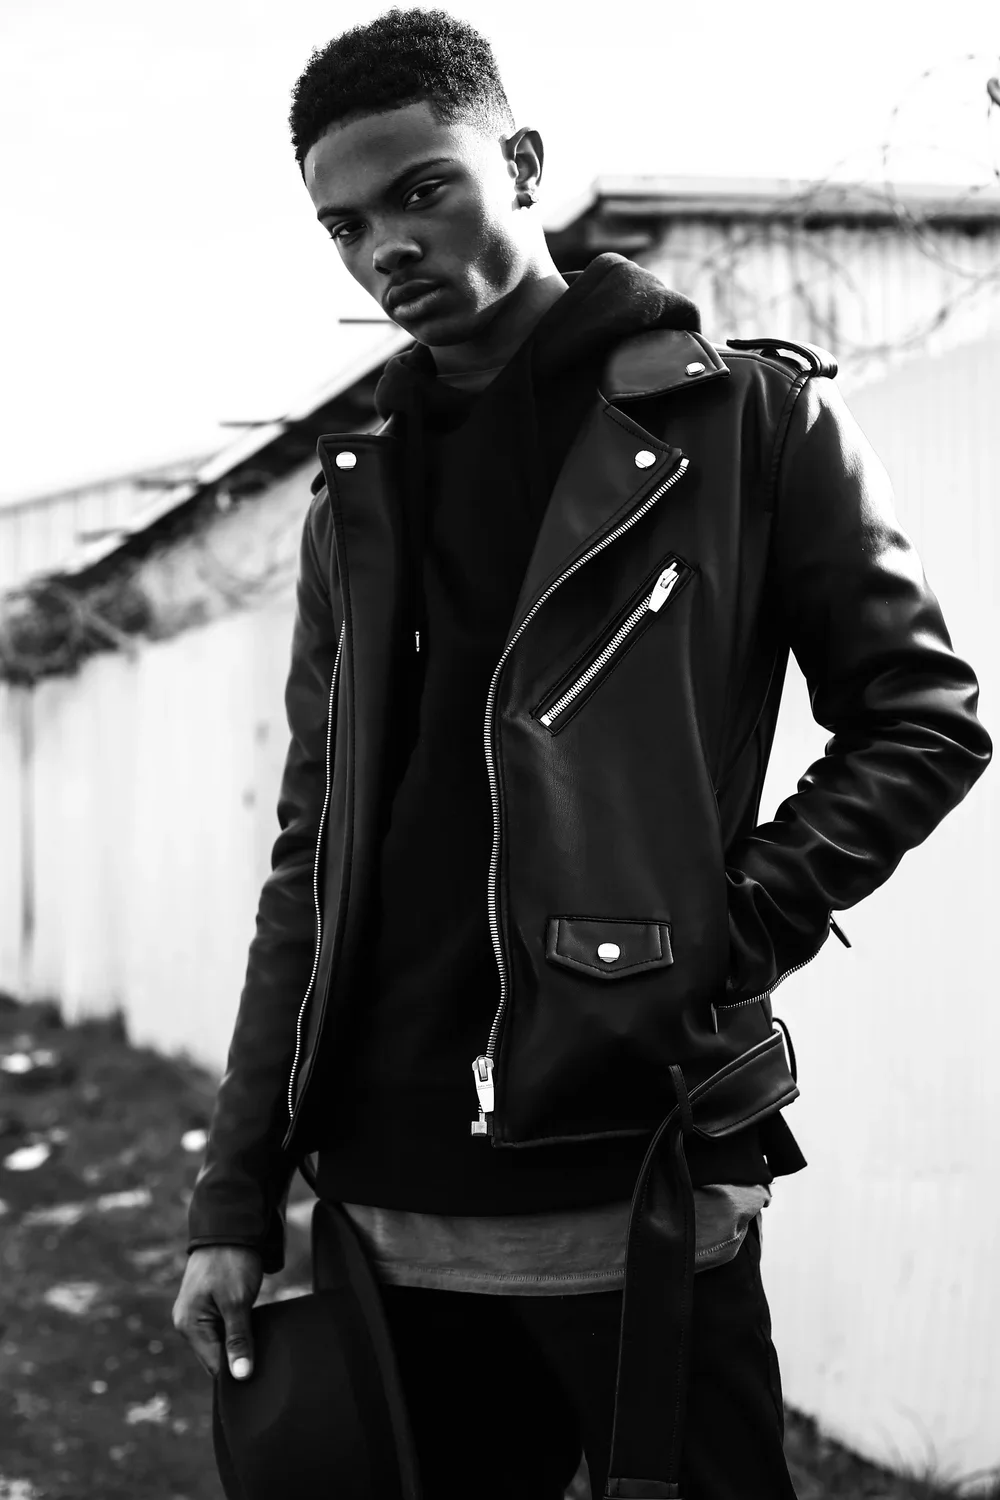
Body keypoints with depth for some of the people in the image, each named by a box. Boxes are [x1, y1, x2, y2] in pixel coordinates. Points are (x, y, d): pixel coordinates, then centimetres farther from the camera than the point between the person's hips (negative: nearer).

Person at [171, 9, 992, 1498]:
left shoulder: (746, 416, 1)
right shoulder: (359, 496, 14)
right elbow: (313, 861, 13)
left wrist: (728, 931, -13)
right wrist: (237, 1200, 8)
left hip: (631, 1183, -4)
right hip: (389, 1202, 5)